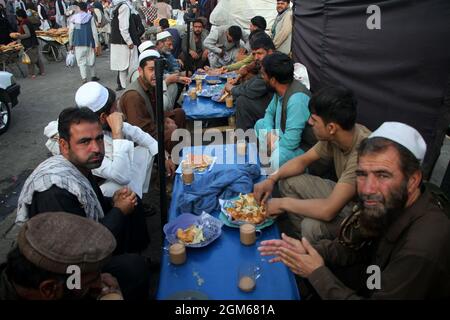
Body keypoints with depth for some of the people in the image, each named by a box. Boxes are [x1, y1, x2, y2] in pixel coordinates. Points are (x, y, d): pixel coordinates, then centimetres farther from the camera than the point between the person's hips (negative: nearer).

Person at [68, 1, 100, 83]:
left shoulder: (74, 18, 3)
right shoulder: (90, 17, -2)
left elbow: (71, 31, 4)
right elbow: (94, 32, -4)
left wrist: (71, 43, 13)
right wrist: (97, 44, 0)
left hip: (78, 43, 1)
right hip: (89, 42, -1)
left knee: (81, 60, 4)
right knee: (91, 60, 13)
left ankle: (84, 78, -6)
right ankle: (93, 76, 24)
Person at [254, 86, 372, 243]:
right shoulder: (334, 136, -12)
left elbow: (328, 210, -39)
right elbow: (303, 160, 4)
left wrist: (283, 203, -25)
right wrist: (272, 179, -11)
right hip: (341, 196, 8)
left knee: (311, 226, -32)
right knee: (288, 181, 3)